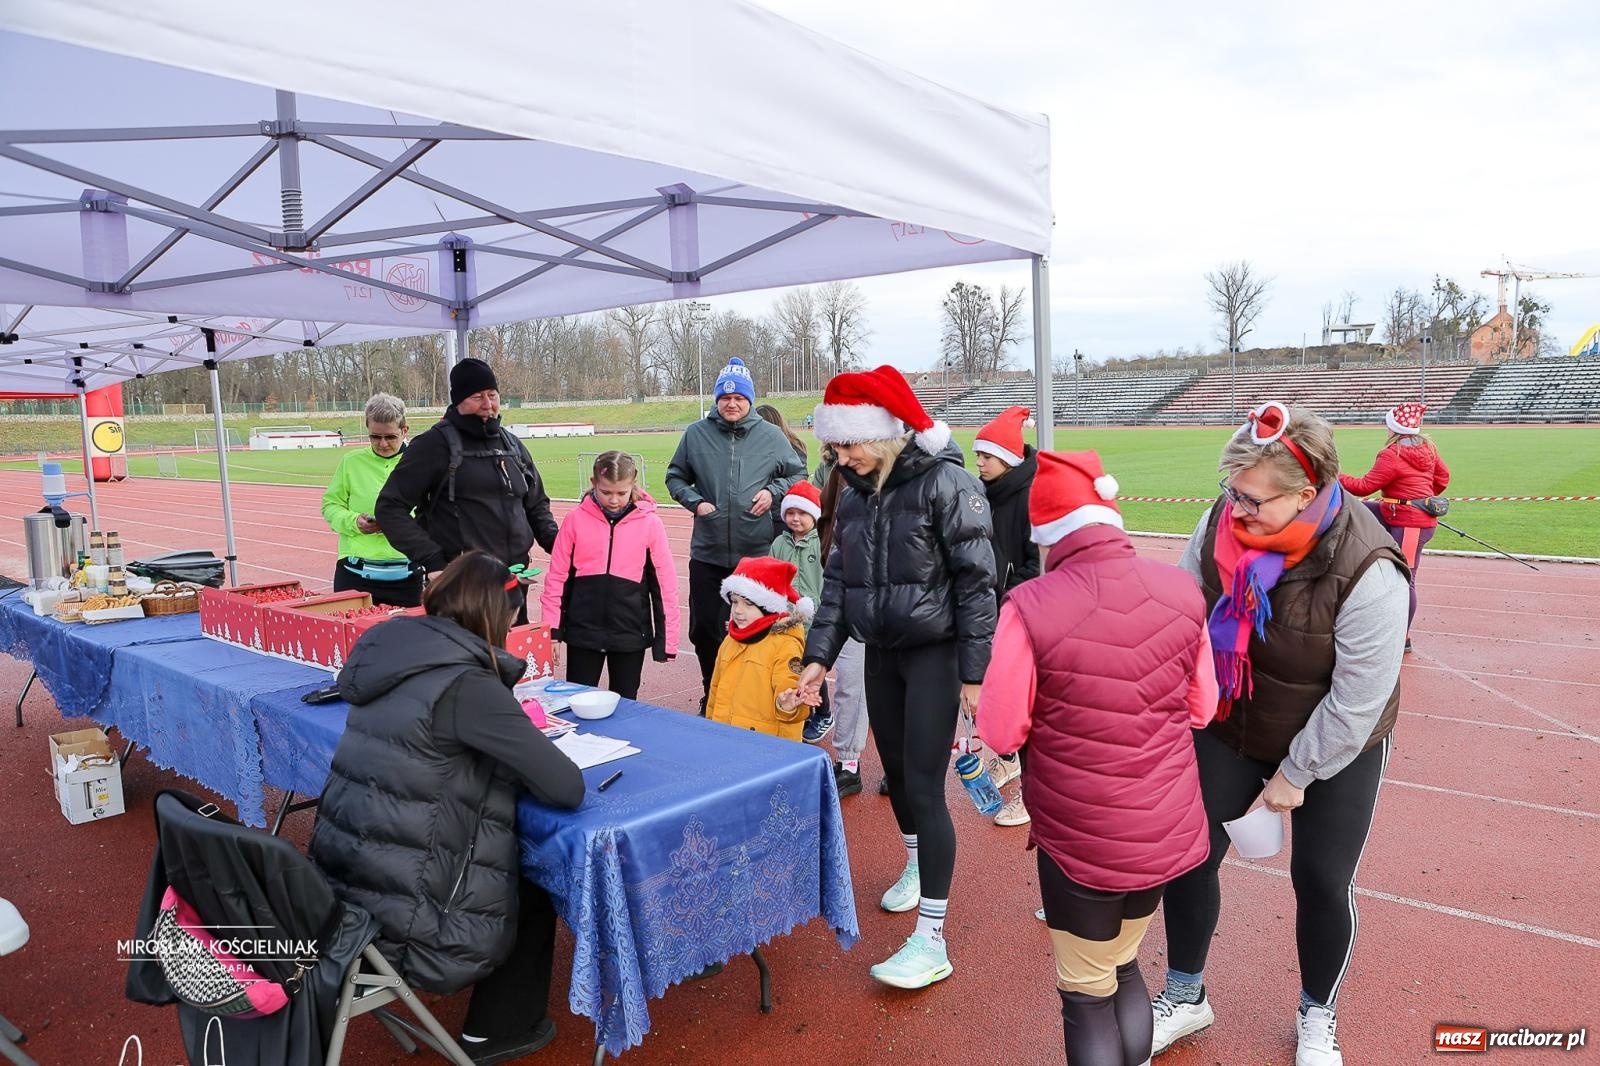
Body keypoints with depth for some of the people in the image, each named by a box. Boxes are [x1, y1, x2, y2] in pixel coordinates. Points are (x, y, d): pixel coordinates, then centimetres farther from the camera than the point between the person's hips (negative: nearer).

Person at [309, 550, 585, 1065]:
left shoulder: (389, 650, 2)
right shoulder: (464, 683, -22)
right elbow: (567, 788, -19)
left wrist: (510, 723, 14)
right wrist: (524, 741, 1)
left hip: (338, 890, 7)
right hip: (402, 925, -7)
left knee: (514, 868, 28)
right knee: (535, 887, 20)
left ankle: (494, 1023, 43)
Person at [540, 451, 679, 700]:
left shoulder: (649, 522, -5)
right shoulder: (576, 519, -3)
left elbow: (664, 583, -2)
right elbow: (557, 576, 3)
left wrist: (667, 639, -2)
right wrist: (550, 630, 0)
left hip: (630, 634, -1)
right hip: (582, 632, 1)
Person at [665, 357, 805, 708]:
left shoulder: (770, 435, 1)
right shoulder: (696, 433, 2)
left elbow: (797, 474, 10)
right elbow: (675, 477, 11)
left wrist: (773, 492, -7)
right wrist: (694, 502, -5)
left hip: (757, 552, -1)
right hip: (707, 552, 1)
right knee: (704, 628, 9)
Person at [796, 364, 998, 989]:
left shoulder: (945, 483, -16)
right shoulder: (855, 496, 5)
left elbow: (976, 582, -16)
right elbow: (837, 581, 9)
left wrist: (974, 672, -17)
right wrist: (819, 655, 1)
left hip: (935, 653, -6)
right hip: (882, 653, 7)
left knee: (924, 786, -7)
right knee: (895, 772, 18)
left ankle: (932, 941, 1)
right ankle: (916, 866, 45)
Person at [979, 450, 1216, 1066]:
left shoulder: (1031, 608, -24)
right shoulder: (1182, 592, -10)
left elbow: (1001, 733, -14)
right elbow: (1200, 708, 3)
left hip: (1081, 838, -4)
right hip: (1167, 828, 5)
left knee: (1086, 996, 17)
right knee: (1124, 967, 28)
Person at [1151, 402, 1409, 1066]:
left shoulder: (1366, 572, -32)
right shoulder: (1225, 520, -20)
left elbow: (1357, 701, -23)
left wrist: (1295, 774, -14)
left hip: (1333, 747, -3)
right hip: (1229, 728, 4)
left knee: (1322, 883, 7)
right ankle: (1184, 998, 32)